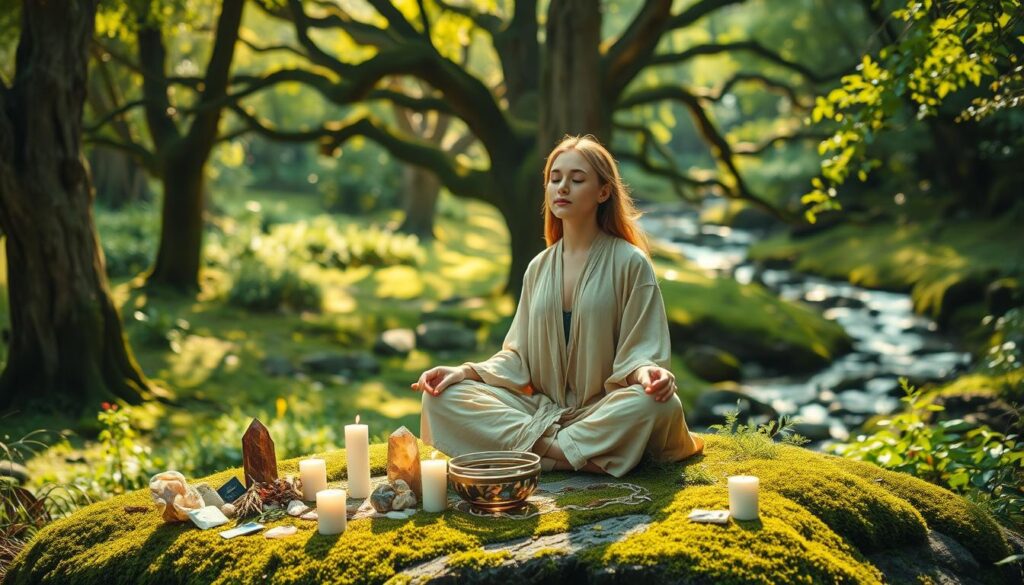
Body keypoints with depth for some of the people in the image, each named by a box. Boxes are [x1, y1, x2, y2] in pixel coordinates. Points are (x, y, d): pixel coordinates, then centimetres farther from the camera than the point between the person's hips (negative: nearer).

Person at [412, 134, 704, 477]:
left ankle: (538, 446, -26)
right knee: (442, 397, -18)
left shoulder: (630, 263, -2)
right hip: (541, 409, 4)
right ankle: (577, 453, -24)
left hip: (604, 411, -4)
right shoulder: (538, 268, 12)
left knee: (661, 405, -36)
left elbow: (638, 350, -6)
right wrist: (464, 372, -5)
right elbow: (518, 356, 12)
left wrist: (645, 372, -29)